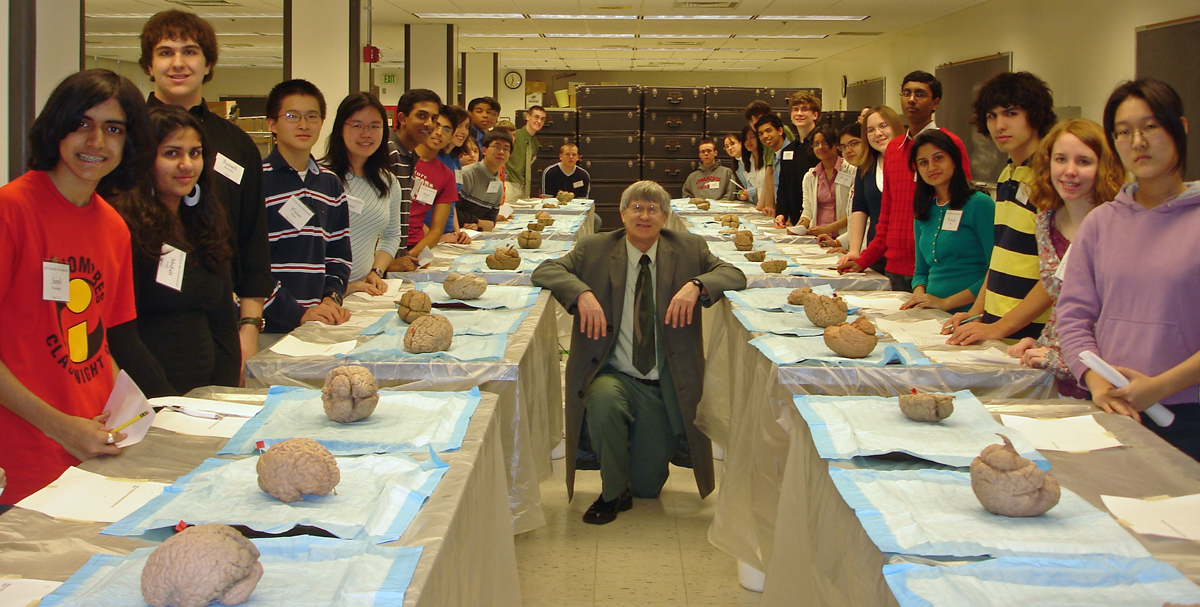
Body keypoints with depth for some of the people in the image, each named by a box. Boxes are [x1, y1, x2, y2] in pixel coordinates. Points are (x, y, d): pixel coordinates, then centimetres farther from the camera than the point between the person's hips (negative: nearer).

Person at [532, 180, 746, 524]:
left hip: (666, 387, 1)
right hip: (614, 376, -1)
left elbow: (734, 275, -3)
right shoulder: (595, 250, 1)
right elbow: (545, 271, -6)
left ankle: (630, 488, 44)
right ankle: (613, 492, -12)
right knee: (604, 401, -38)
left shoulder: (688, 249, 4)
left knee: (648, 488, 3)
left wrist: (696, 286, -24)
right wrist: (582, 293, -26)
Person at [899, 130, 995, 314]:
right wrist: (919, 295, 2)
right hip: (934, 317, 6)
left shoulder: (980, 204, -4)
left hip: (969, 314, -6)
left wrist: (946, 302, -13)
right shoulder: (923, 213, 16)